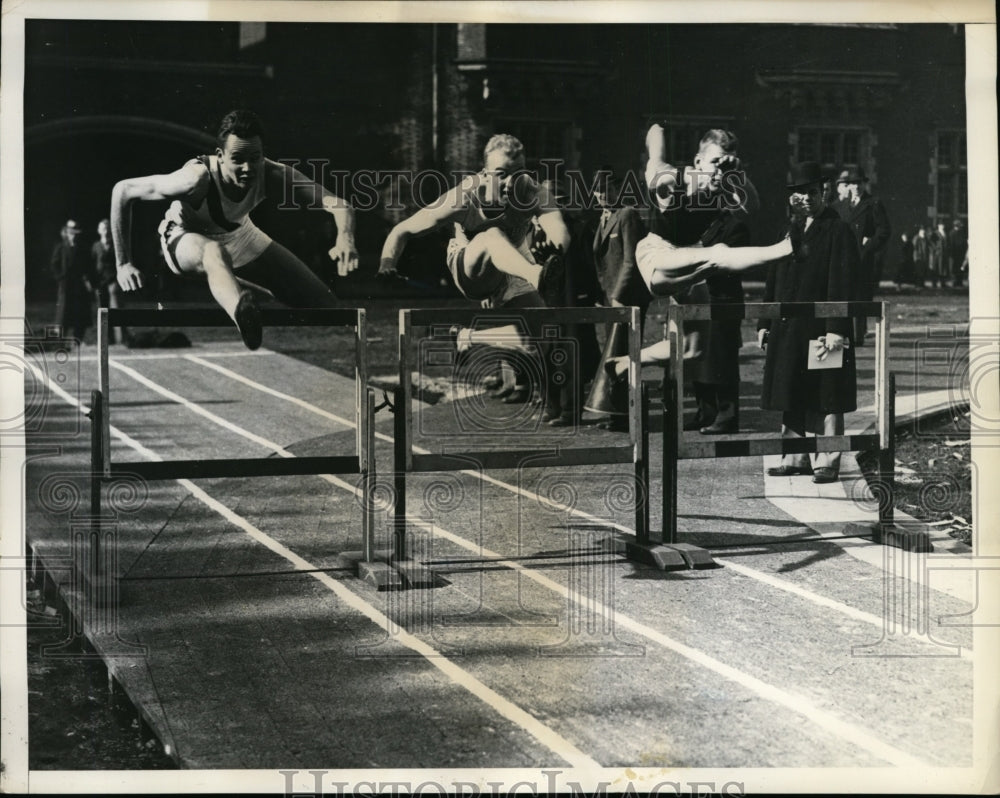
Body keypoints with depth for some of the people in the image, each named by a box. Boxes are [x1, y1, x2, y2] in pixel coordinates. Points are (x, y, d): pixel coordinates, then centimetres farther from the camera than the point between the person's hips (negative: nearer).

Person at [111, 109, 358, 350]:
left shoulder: (272, 175, -31)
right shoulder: (198, 180, -40)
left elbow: (338, 203, -37)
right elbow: (122, 191, -30)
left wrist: (345, 238, -60)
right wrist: (124, 264, -27)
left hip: (239, 234, 5)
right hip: (186, 239, -5)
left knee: (324, 303, -2)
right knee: (214, 253, -45)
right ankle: (242, 312, -75)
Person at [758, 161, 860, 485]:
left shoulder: (838, 231, -5)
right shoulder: (788, 230, 14)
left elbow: (842, 285, -12)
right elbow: (774, 280, 17)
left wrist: (836, 329, -19)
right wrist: (764, 323, 11)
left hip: (821, 329, -7)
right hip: (788, 329, 7)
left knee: (826, 399, -2)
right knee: (791, 399, 11)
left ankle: (827, 461, 4)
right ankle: (795, 458, 20)